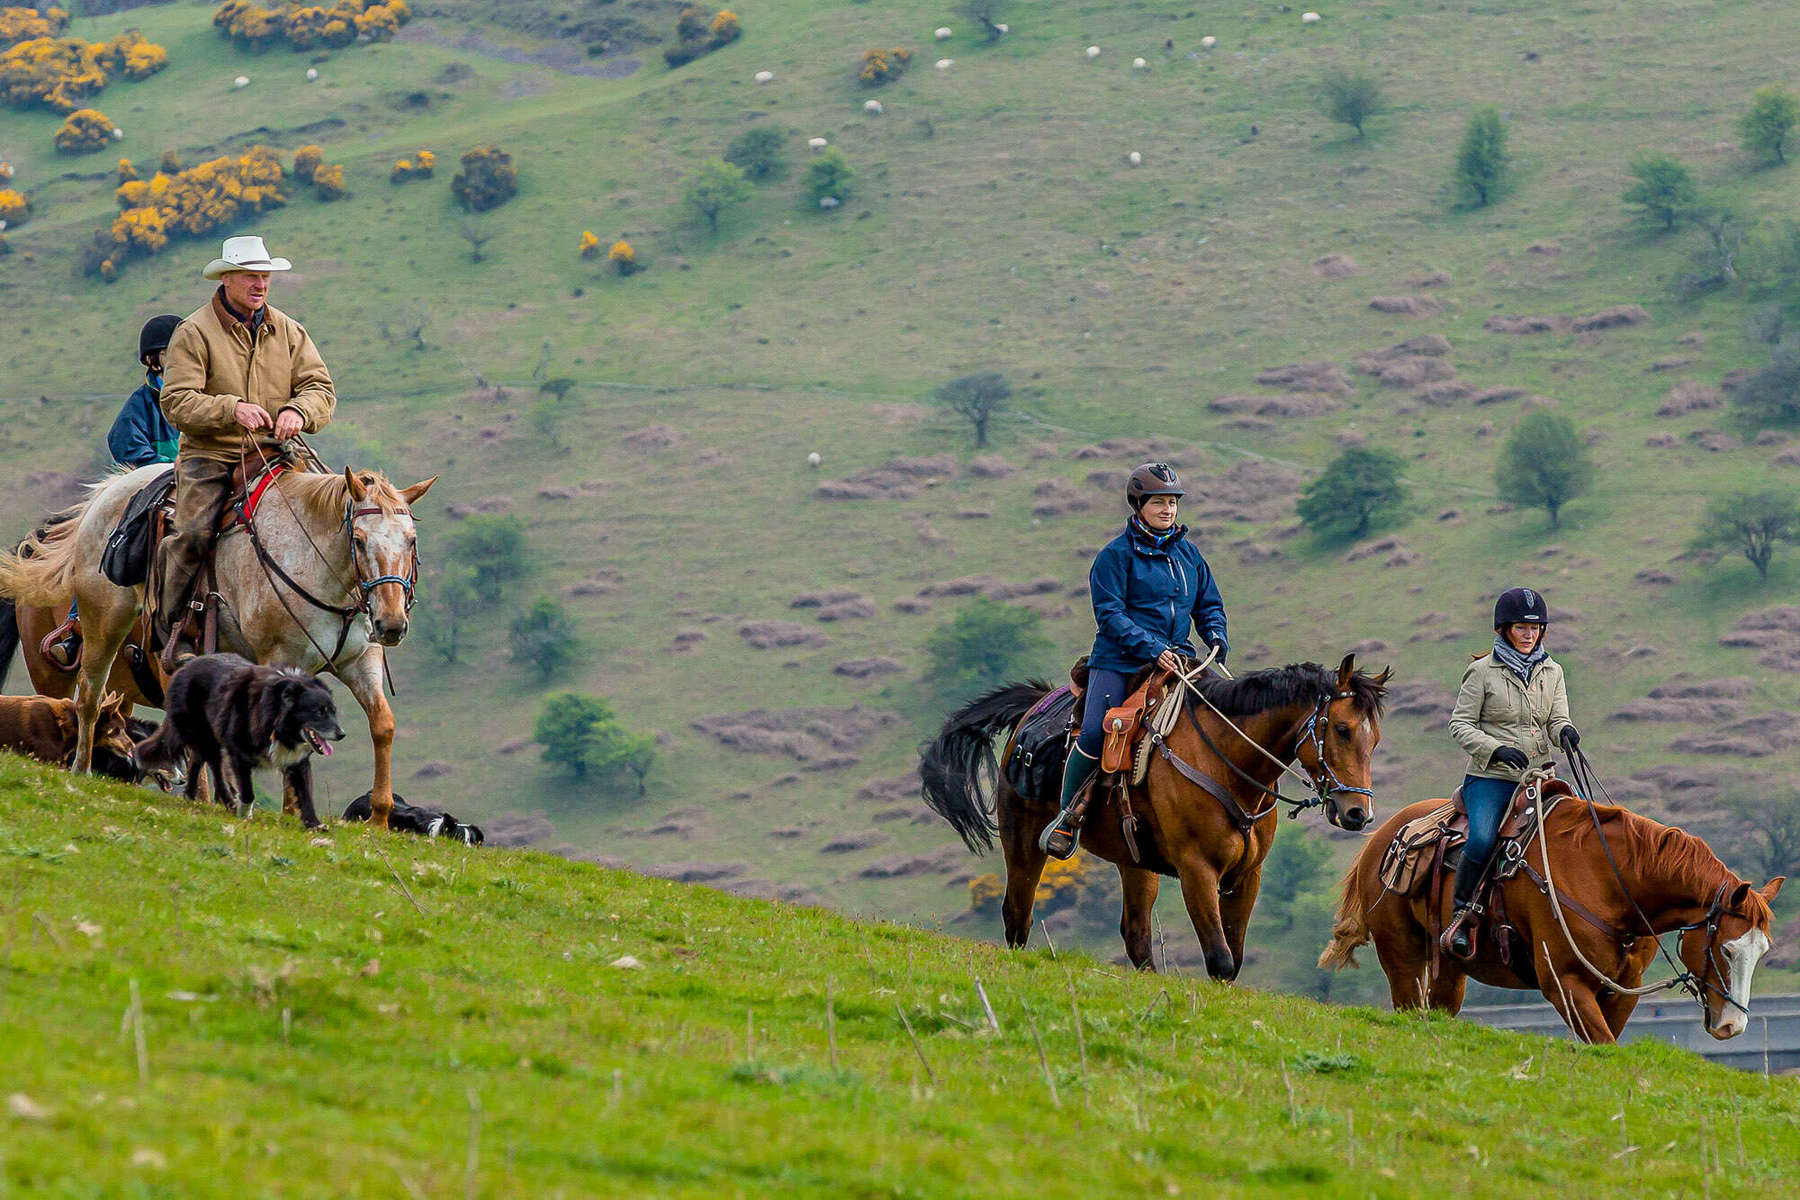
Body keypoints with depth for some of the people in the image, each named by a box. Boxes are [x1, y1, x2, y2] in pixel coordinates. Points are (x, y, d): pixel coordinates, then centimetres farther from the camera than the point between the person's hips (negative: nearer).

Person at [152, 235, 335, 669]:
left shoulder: (287, 331, 13)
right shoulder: (194, 333, -1)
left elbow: (321, 389, 8)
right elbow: (178, 402, -9)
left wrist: (298, 411, -15)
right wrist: (232, 409, -25)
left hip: (272, 454, 4)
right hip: (210, 456, -4)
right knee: (192, 533, -25)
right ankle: (173, 629, -10)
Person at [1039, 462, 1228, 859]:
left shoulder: (1188, 554, 15)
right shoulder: (1117, 555, -3)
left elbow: (1208, 604, 24)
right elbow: (1110, 614, -10)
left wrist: (1215, 634, 1)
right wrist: (1151, 648, -20)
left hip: (1175, 658, 5)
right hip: (1120, 659, -5)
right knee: (1095, 732, -23)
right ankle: (1068, 818, -5)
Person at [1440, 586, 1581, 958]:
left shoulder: (1552, 672, 13)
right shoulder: (1483, 671, -1)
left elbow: (1556, 721, 7)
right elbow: (1460, 723, -3)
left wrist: (1565, 732, -18)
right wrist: (1496, 749, -18)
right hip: (1490, 777, -5)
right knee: (1482, 840, -31)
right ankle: (1461, 913, -14)